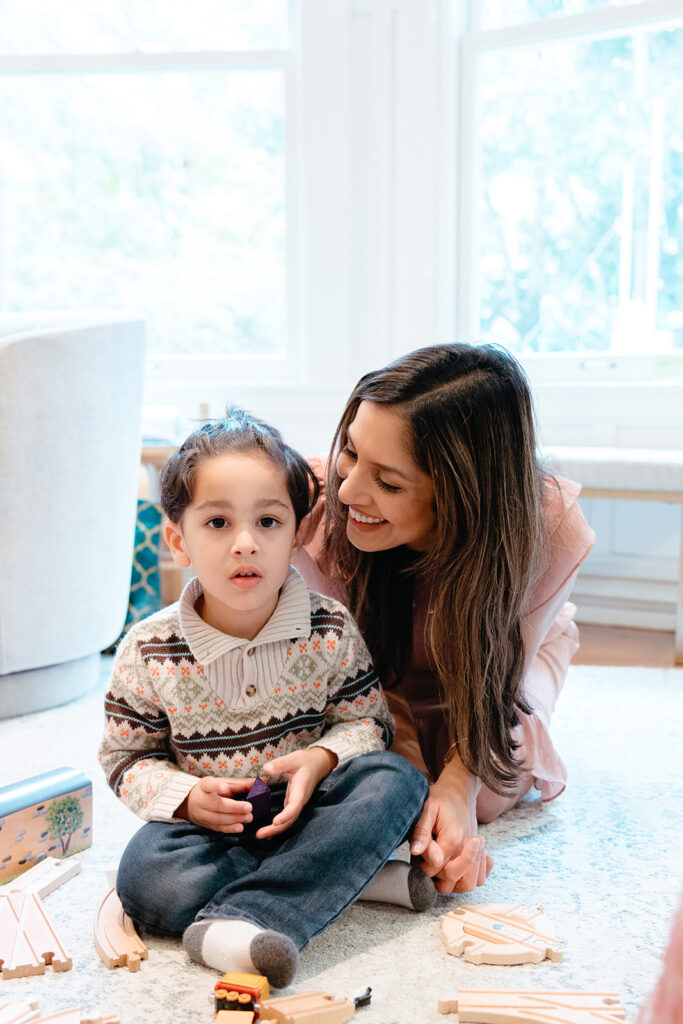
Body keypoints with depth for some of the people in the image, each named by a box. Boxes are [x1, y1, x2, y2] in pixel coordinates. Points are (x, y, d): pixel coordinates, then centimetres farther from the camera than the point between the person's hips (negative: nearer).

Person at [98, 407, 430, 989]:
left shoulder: (331, 631, -9)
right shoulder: (149, 651, -9)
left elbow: (367, 721, 0)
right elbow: (127, 757, 1)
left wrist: (320, 759, -22)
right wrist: (187, 796, -18)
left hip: (306, 809, 1)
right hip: (205, 822, 0)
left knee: (396, 780, -27)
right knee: (145, 877, -30)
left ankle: (236, 921, -35)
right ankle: (350, 874, -23)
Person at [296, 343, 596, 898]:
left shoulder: (550, 528, -38)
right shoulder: (330, 503, -38)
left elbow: (496, 668, -20)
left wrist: (461, 780, -33)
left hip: (506, 645, 0)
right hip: (385, 671, 0)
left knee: (490, 792, -18)